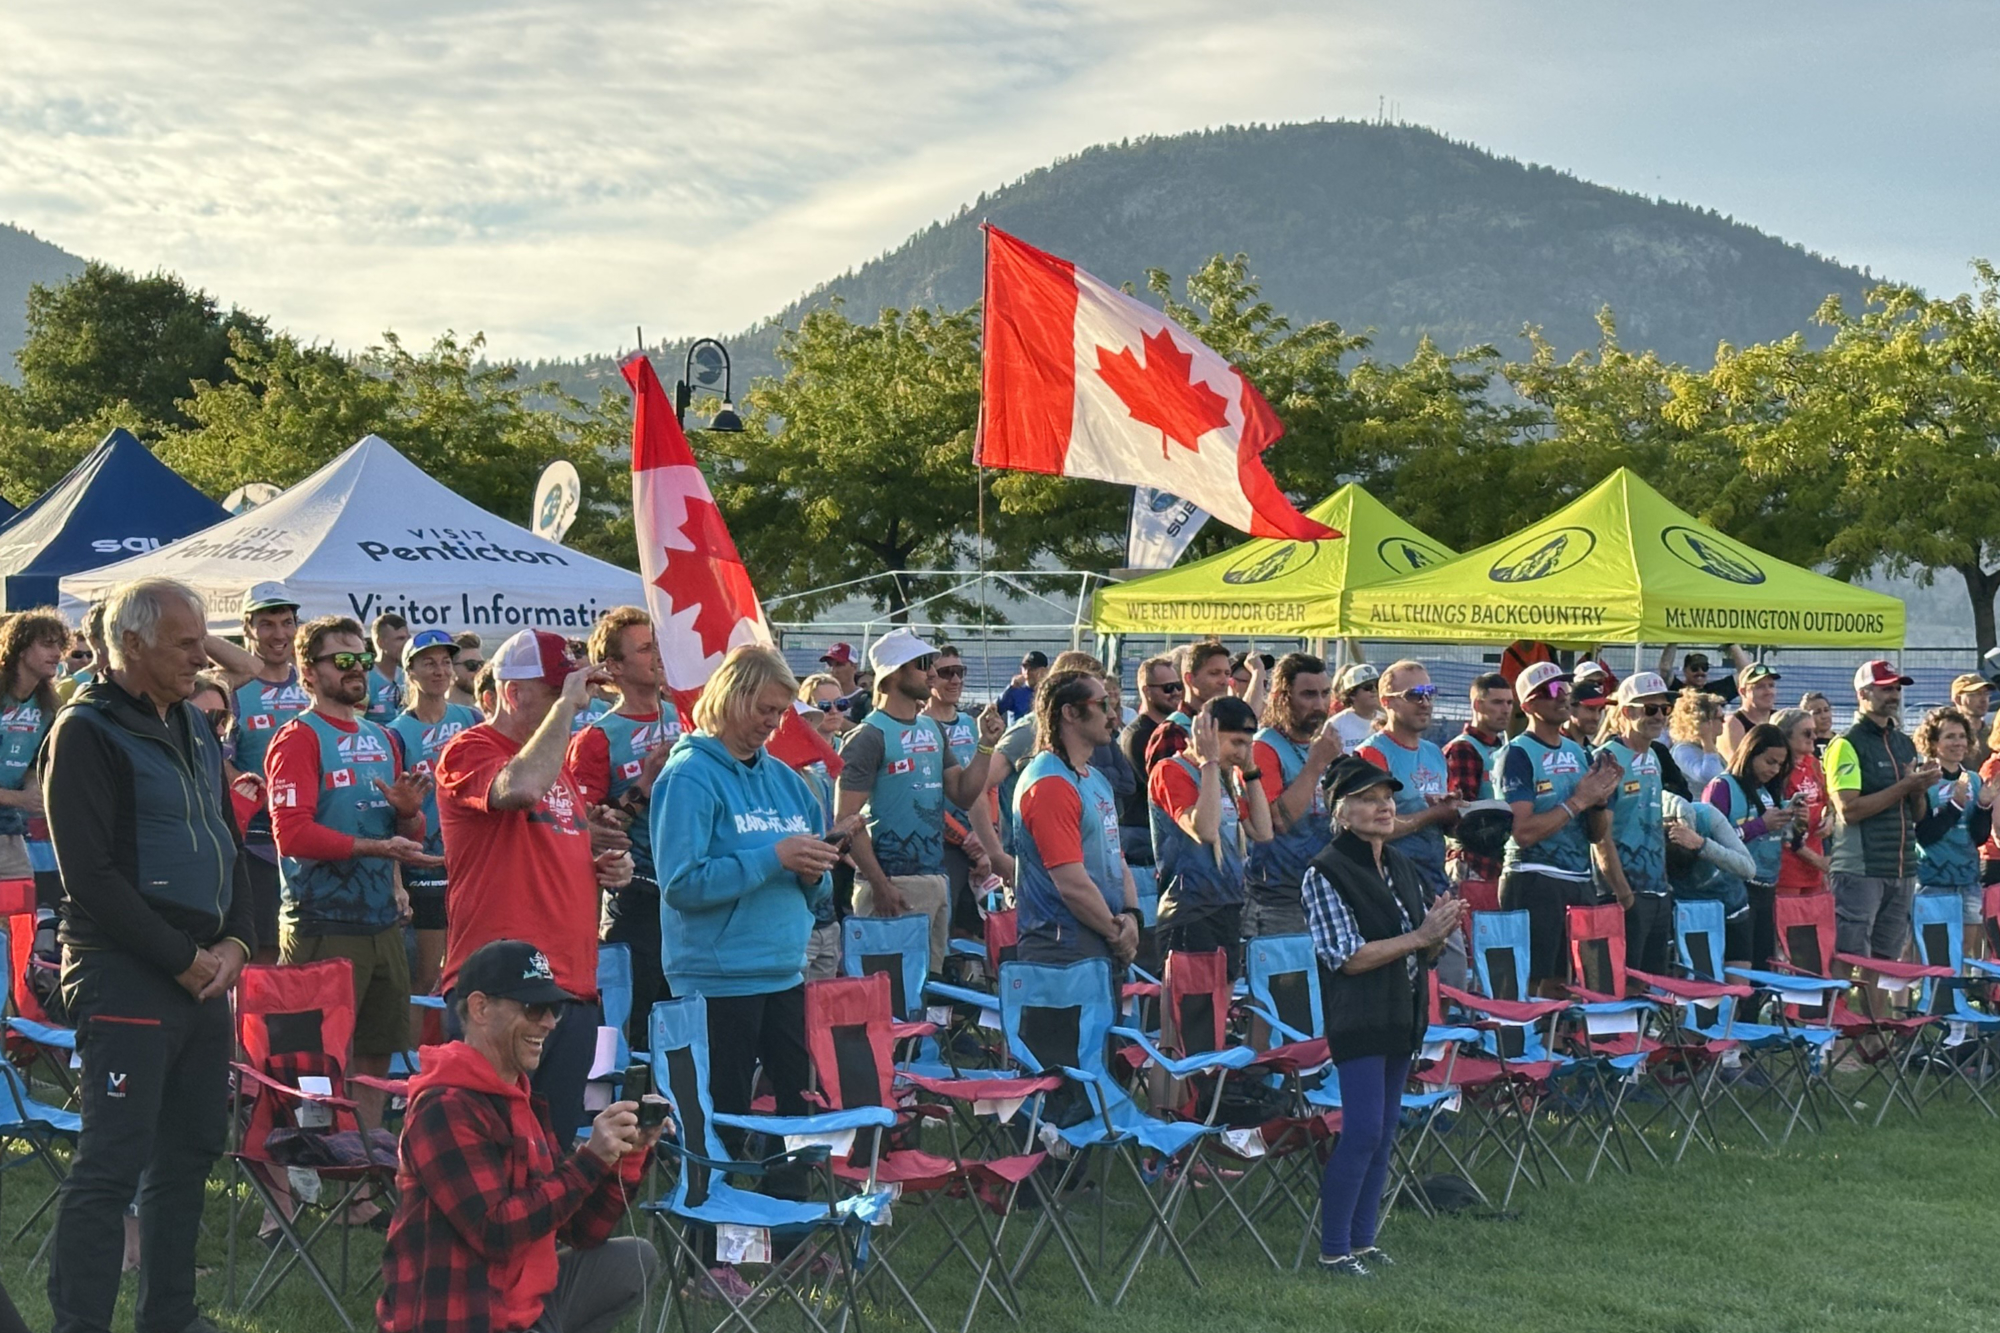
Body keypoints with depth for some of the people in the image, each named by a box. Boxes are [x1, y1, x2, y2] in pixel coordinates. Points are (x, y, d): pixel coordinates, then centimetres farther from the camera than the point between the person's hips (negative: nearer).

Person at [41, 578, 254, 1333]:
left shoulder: (195, 731, 14)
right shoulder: (86, 733, -10)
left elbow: (230, 843, 19)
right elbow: (92, 875, -16)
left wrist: (235, 941, 3)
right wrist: (184, 958, -14)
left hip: (204, 974, 8)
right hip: (126, 978, -8)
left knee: (190, 1150, 14)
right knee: (113, 1162, -7)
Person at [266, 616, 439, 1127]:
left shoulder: (382, 739, 17)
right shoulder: (299, 737, -5)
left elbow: (408, 836, 22)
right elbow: (292, 834, -17)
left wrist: (409, 812, -1)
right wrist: (375, 846, -24)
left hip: (383, 922, 7)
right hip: (323, 926, -7)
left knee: (375, 1057, 12)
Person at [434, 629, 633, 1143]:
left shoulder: (560, 761, 21)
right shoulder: (469, 752, -6)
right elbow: (520, 787, -29)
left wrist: (602, 867, 12)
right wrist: (565, 705, -21)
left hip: (574, 987, 8)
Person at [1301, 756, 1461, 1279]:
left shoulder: (1402, 867, 13)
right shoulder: (1325, 874, -11)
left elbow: (1422, 953, 16)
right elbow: (1348, 958, -17)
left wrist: (1440, 933, -7)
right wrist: (1419, 937, -19)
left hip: (1402, 1015, 8)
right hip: (1358, 1018, -8)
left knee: (1384, 1132, 10)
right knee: (1363, 1132, -10)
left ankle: (1362, 1239, 18)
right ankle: (1333, 1250, -3)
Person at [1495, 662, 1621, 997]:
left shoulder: (1577, 752, 14)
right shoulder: (1518, 754, -7)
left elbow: (1597, 834, 16)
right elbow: (1524, 832, -18)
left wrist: (1600, 800, -3)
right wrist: (1578, 801, -12)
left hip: (1581, 882, 7)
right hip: (1534, 881, -7)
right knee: (1534, 986, -5)